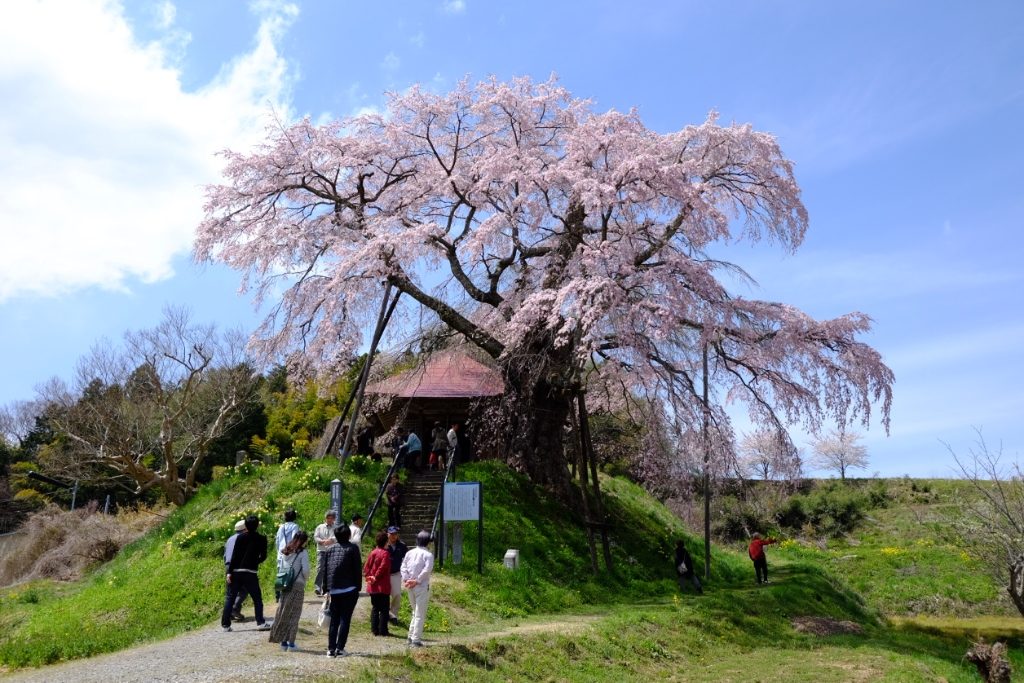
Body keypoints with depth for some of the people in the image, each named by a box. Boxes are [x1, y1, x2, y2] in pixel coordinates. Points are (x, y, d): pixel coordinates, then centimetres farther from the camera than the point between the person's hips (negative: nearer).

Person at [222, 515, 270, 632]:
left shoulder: (240, 538, 0)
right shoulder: (262, 539, 1)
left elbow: (234, 556, -4)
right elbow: (263, 556, 7)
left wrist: (229, 572, -3)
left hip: (237, 571, 1)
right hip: (251, 572, -1)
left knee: (230, 597, 9)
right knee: (257, 598, 8)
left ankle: (225, 624, 8)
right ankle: (260, 622, 0)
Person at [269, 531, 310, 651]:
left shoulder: (286, 552, 10)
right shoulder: (302, 552, -8)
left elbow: (279, 567, 11)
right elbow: (305, 570, -13)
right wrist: (305, 579, 4)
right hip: (297, 585, -5)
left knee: (283, 613, 11)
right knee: (294, 614, 1)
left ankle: (283, 642, 17)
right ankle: (291, 643, 3)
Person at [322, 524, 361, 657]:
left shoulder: (331, 549, 8)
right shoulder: (353, 548, -5)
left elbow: (325, 569, 7)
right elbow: (358, 569, -6)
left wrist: (326, 588, 11)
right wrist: (358, 586, 2)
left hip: (334, 590, 4)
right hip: (349, 590, -4)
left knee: (334, 620, 12)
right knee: (345, 619, 2)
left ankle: (331, 648, 10)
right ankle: (340, 648, -2)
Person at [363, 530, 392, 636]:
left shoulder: (372, 553, 6)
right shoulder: (386, 553, -14)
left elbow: (366, 567, 4)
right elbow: (382, 568, -19)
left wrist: (369, 576, 2)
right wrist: (376, 577, -8)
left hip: (372, 587, 6)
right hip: (383, 587, -6)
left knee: (375, 608, 14)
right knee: (384, 609, 2)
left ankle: (375, 630, 17)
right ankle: (383, 630, 3)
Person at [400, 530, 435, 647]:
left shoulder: (410, 553, 6)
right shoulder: (428, 554, -9)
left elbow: (403, 566, -1)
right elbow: (427, 569, -20)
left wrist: (406, 580, -7)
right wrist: (417, 581, -14)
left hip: (410, 586, 5)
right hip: (422, 586, -5)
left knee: (415, 612, 20)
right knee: (420, 614, 2)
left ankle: (411, 637, 21)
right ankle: (416, 639, 0)